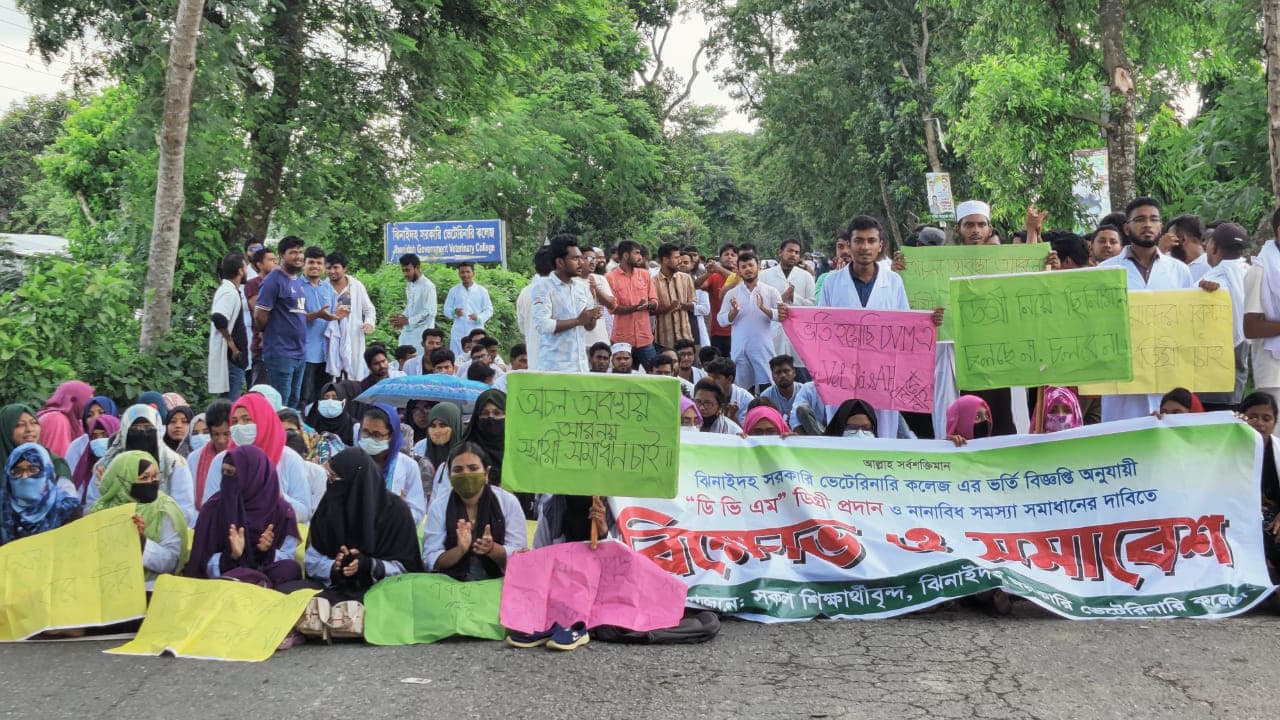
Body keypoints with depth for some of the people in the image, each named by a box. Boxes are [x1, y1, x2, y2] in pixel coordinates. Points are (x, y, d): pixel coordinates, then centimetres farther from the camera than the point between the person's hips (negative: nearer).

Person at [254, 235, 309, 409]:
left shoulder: (299, 280, 16)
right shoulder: (274, 280, -10)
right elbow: (260, 317, -11)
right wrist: (273, 333, 4)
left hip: (300, 352, 8)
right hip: (280, 353, -8)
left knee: (294, 402, 13)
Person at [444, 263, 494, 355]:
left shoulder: (481, 290, 6)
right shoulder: (453, 290, 9)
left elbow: (489, 310, 6)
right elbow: (446, 309, 11)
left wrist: (478, 317, -14)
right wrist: (454, 312, -12)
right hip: (458, 333, 1)